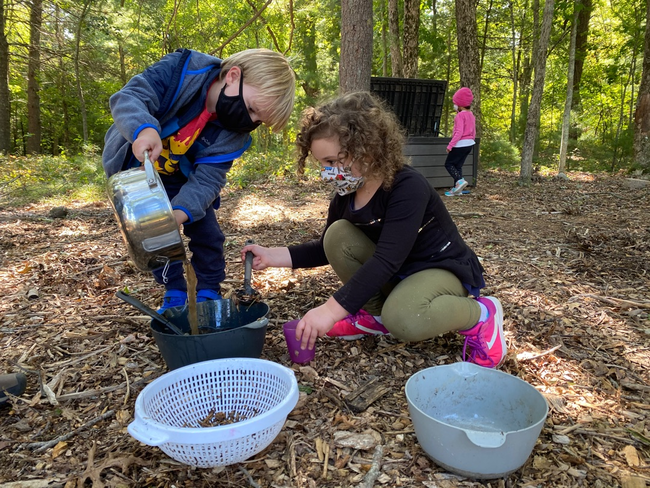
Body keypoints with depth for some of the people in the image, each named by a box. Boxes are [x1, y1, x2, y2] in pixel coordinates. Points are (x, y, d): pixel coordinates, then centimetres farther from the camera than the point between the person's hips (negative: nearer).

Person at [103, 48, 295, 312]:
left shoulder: (234, 132, -21)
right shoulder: (179, 70, -29)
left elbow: (206, 178, -26)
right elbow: (129, 97, -37)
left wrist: (179, 213, -44)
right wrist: (145, 130, -59)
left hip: (180, 179, 2)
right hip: (134, 170, -2)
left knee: (207, 233, -4)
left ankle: (208, 293, 18)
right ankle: (174, 295, 17)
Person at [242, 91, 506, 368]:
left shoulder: (408, 187, -28)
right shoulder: (345, 196, -5)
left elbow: (387, 260, -38)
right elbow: (329, 248, 8)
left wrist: (330, 310, -44)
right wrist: (272, 256, -5)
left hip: (443, 270, -7)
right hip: (394, 273, 7)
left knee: (403, 319, -38)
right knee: (338, 234, -14)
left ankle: (480, 315, -7)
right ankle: (376, 315, 2)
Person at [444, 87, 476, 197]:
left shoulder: (460, 115, -16)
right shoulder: (471, 115, 12)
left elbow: (459, 132, -23)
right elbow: (473, 132, 17)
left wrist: (450, 145, -22)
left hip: (460, 144, -9)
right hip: (469, 144, 9)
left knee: (448, 164, 1)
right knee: (458, 165, 13)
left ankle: (460, 180, -17)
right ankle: (456, 188, 13)